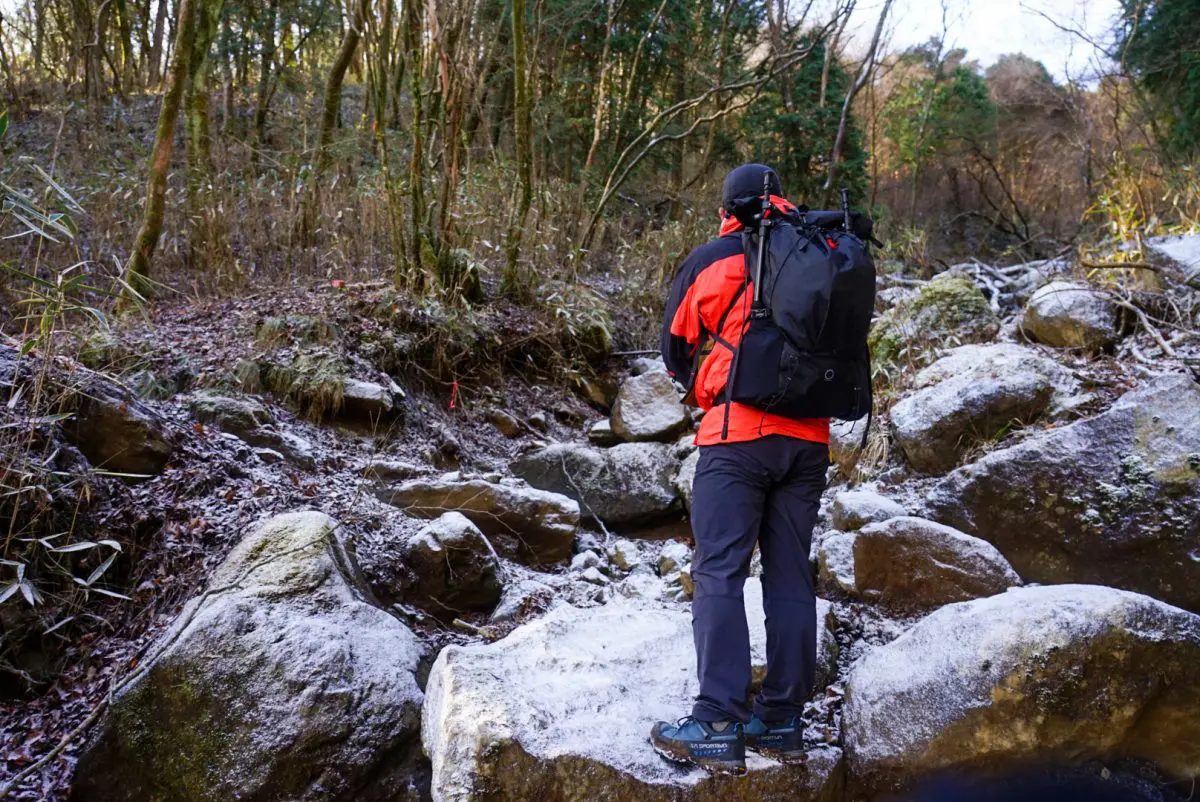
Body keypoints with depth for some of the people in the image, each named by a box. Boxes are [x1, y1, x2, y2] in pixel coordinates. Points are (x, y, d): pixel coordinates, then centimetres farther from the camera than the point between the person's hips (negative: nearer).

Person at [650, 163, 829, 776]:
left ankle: (718, 726, -5)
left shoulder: (709, 260, 2)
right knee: (790, 578, 9)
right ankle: (782, 722, 15)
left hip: (736, 434, -4)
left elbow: (675, 350, 11)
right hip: (810, 438, 5)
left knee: (719, 575, -3)